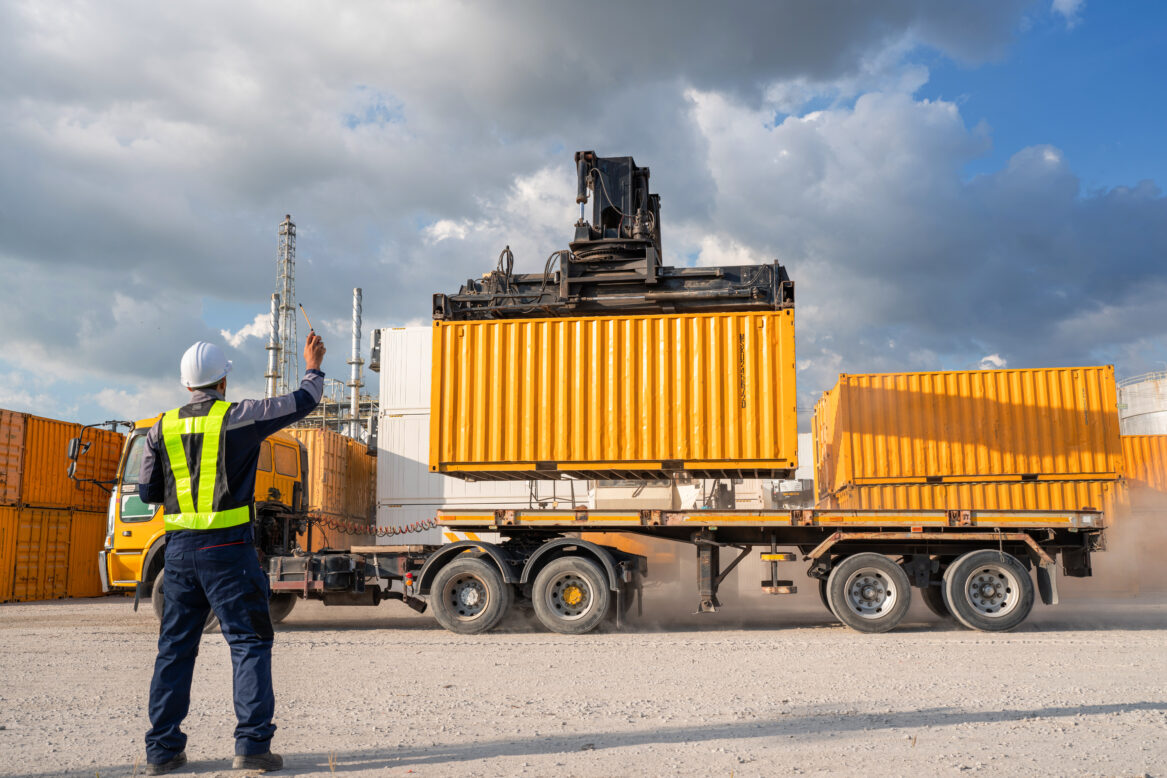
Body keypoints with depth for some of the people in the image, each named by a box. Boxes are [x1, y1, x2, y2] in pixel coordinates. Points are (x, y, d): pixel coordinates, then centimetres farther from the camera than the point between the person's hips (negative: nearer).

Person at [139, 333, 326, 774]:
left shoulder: (163, 428, 7)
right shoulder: (239, 418, -6)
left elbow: (148, 492, 12)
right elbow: (301, 403, 5)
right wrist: (313, 366, 22)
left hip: (179, 548, 5)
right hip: (228, 547, -5)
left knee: (175, 647, 11)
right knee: (249, 642, 1)